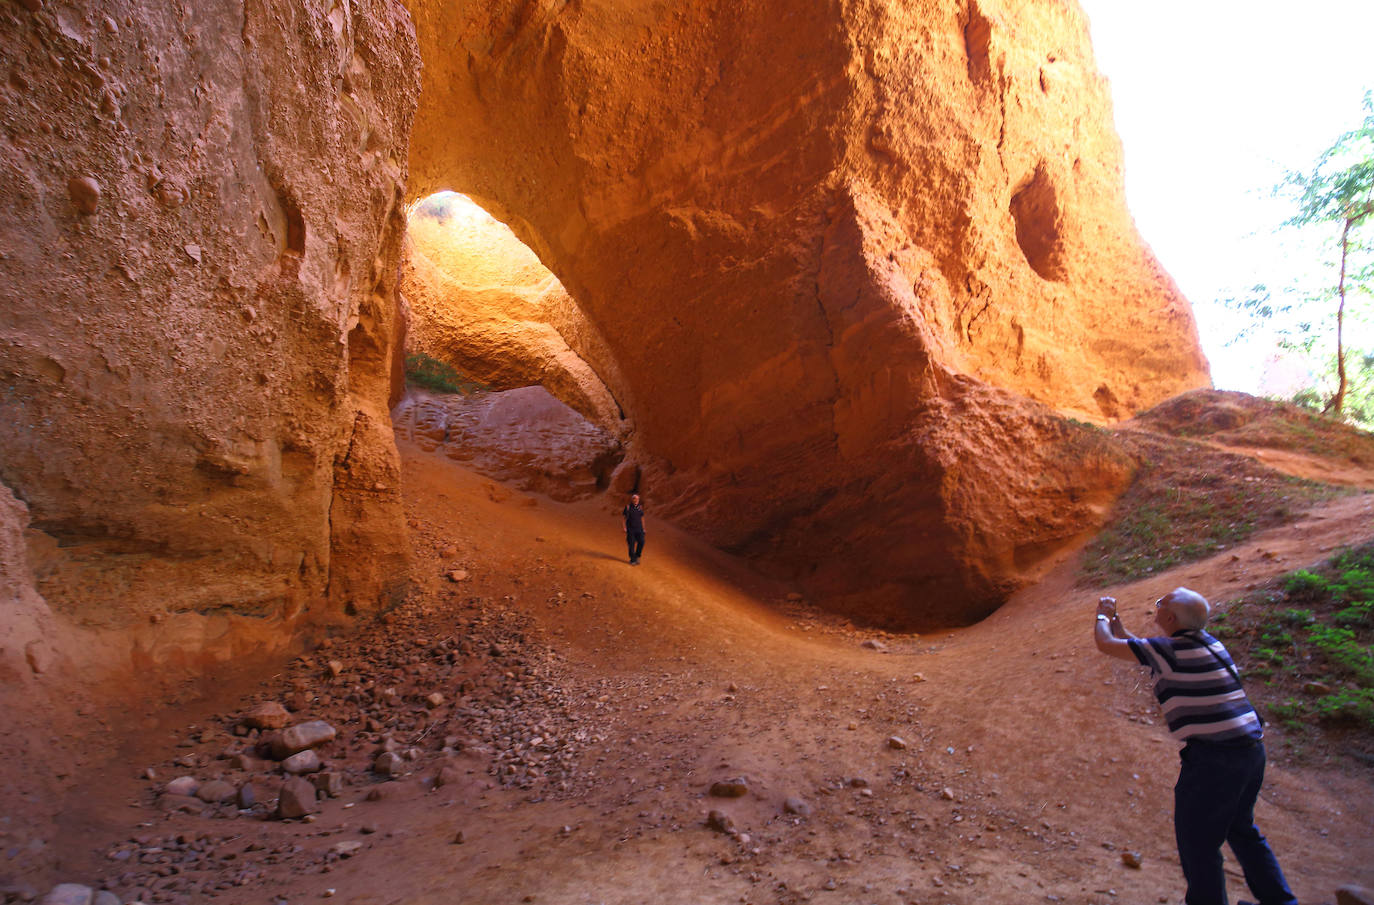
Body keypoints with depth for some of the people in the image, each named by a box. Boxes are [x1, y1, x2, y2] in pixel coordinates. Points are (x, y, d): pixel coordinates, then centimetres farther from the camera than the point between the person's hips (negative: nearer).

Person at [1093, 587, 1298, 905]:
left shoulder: (1170, 651, -17)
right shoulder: (1206, 642, 9)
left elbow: (1105, 644, -6)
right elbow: (1139, 648, 23)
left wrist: (1103, 616, 12)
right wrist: (1115, 621, 27)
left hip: (1215, 757, -9)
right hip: (1251, 748, 9)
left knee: (1198, 842, 6)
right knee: (1242, 831, 28)